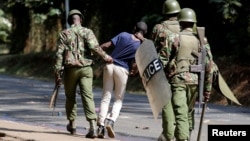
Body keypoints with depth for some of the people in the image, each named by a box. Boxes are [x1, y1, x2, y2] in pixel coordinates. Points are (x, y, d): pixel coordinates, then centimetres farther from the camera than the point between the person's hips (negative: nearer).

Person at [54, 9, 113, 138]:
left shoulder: (64, 34, 3)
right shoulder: (87, 32, 2)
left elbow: (59, 54, -2)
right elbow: (94, 46, -14)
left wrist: (57, 72, -1)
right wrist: (105, 56, -3)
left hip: (70, 69, 0)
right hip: (86, 68, 0)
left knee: (70, 97, 17)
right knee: (87, 96, -6)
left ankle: (72, 124, 29)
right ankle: (93, 127, -21)